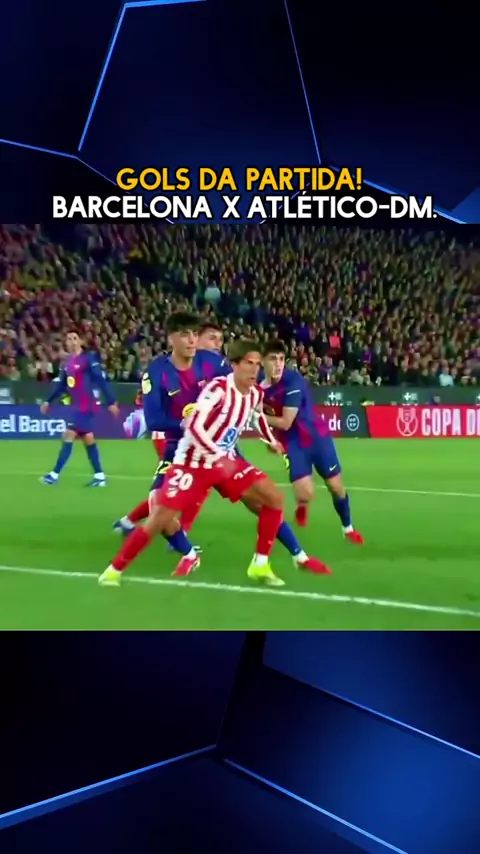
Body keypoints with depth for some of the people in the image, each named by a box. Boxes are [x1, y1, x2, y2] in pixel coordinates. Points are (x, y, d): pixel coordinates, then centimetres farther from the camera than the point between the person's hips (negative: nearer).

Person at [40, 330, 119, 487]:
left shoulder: (89, 358, -11)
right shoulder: (68, 361, 12)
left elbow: (101, 381, -14)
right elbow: (62, 386, 21)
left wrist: (111, 402, -16)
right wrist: (49, 401, 22)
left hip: (86, 406, -8)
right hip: (76, 406, 8)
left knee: (68, 436, -9)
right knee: (88, 438, 9)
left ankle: (55, 474, -3)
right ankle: (100, 476, 14)